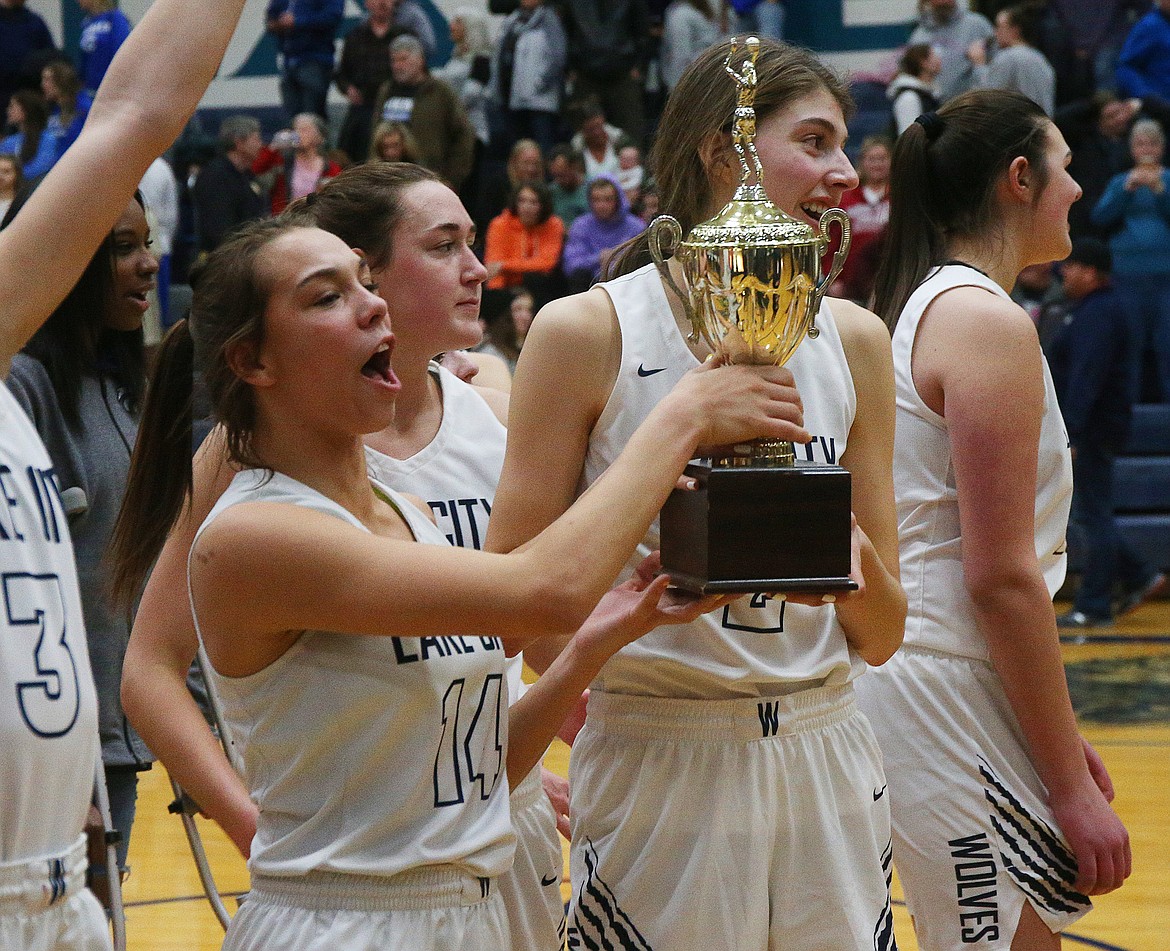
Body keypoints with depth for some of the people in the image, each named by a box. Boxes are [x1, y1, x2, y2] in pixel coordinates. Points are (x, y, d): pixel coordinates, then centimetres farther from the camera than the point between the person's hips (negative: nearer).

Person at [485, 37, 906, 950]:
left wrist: (847, 557, -16)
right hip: (659, 765, -4)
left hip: (826, 765, 4)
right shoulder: (589, 333, -7)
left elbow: (882, 637, 7)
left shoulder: (852, 340, 6)